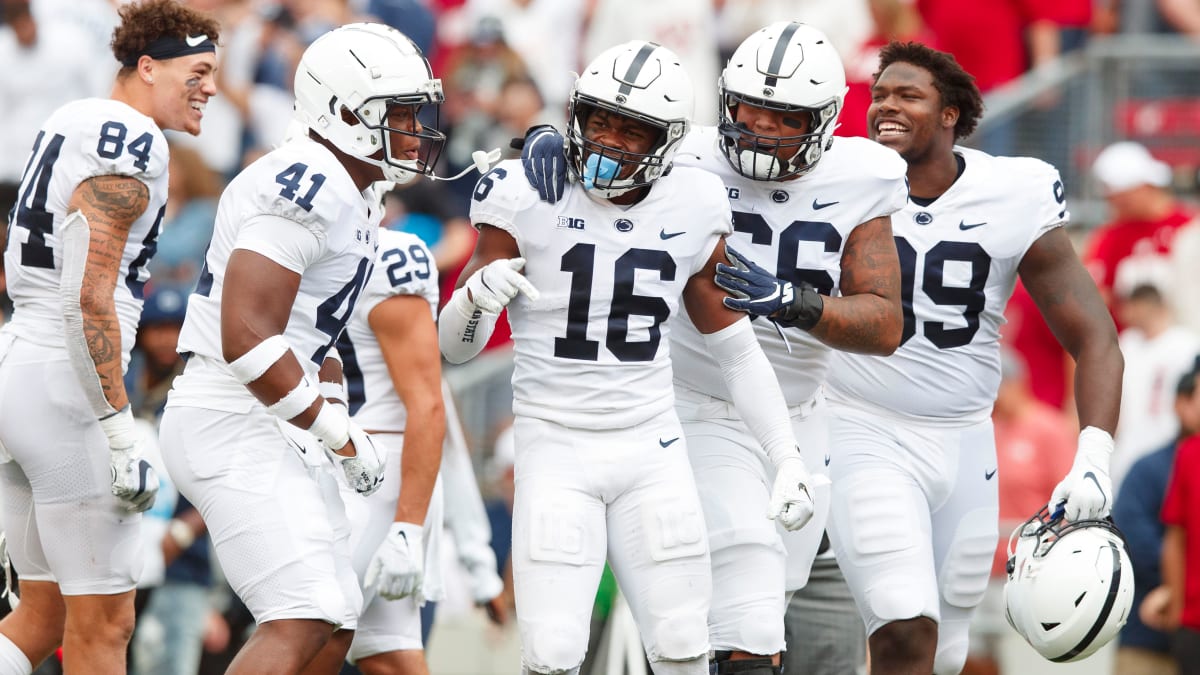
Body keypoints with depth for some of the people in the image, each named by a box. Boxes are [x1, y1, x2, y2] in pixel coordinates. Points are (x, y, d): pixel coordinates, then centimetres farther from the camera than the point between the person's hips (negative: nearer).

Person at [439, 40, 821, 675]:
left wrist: (787, 456, 5)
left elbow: (737, 349, 12)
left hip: (651, 449, 3)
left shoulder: (690, 212, 0)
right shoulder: (529, 199, -8)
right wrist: (480, 293, -26)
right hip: (556, 449, -3)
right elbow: (453, 346, -4)